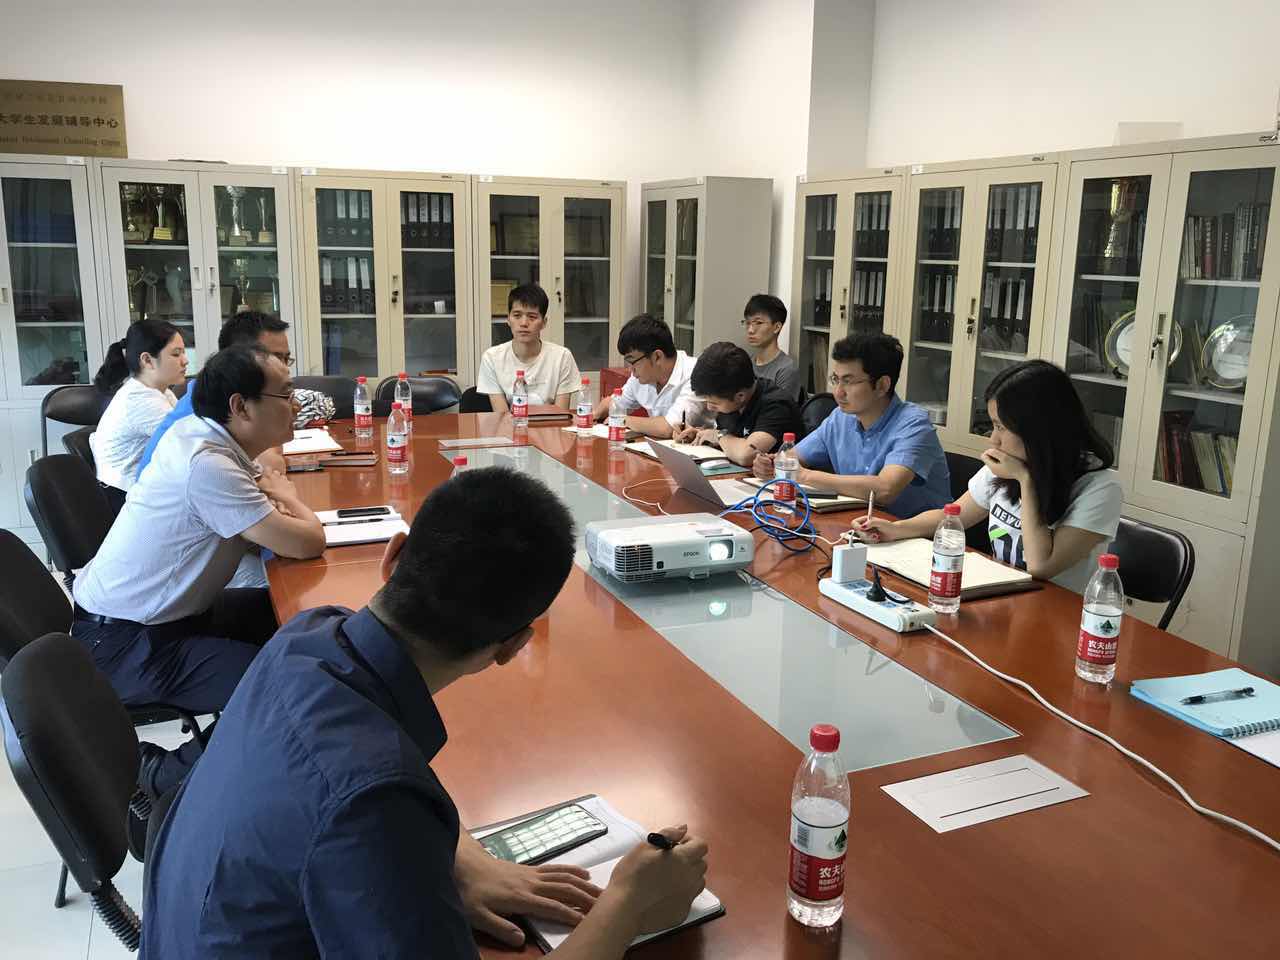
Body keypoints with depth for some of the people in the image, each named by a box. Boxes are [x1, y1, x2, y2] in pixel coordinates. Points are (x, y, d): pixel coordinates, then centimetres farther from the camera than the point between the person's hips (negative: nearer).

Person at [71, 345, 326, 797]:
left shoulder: (201, 434, -1)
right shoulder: (207, 466, -29)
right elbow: (308, 543, -26)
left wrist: (274, 500, -9)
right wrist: (289, 501, -6)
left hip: (156, 612, 10)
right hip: (126, 644, -10)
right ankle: (165, 774, 0)